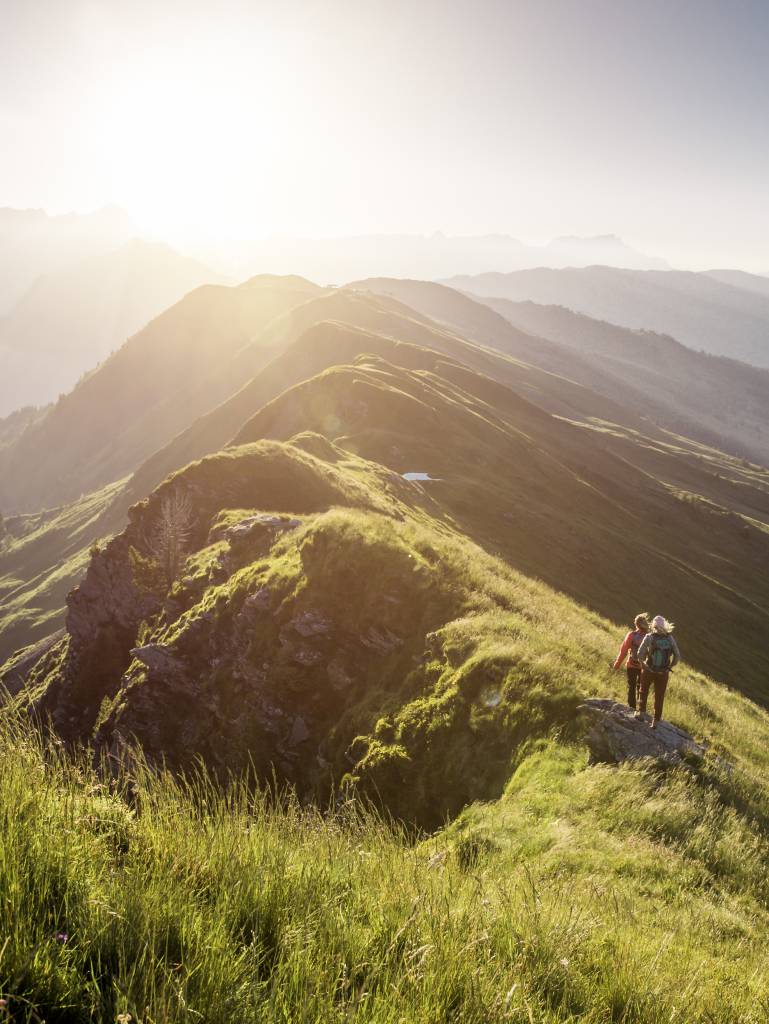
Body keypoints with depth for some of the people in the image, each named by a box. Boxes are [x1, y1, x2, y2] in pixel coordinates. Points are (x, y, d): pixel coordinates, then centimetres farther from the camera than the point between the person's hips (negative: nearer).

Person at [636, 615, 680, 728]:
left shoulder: (649, 637, -14)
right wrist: (669, 666, 9)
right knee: (659, 697, 13)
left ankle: (641, 711, 18)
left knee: (643, 691, 25)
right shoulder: (670, 638, -6)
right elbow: (677, 656, -4)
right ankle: (655, 721, 15)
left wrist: (643, 663, 1)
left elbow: (640, 654, -18)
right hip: (663, 673, 2)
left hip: (648, 671, -2)